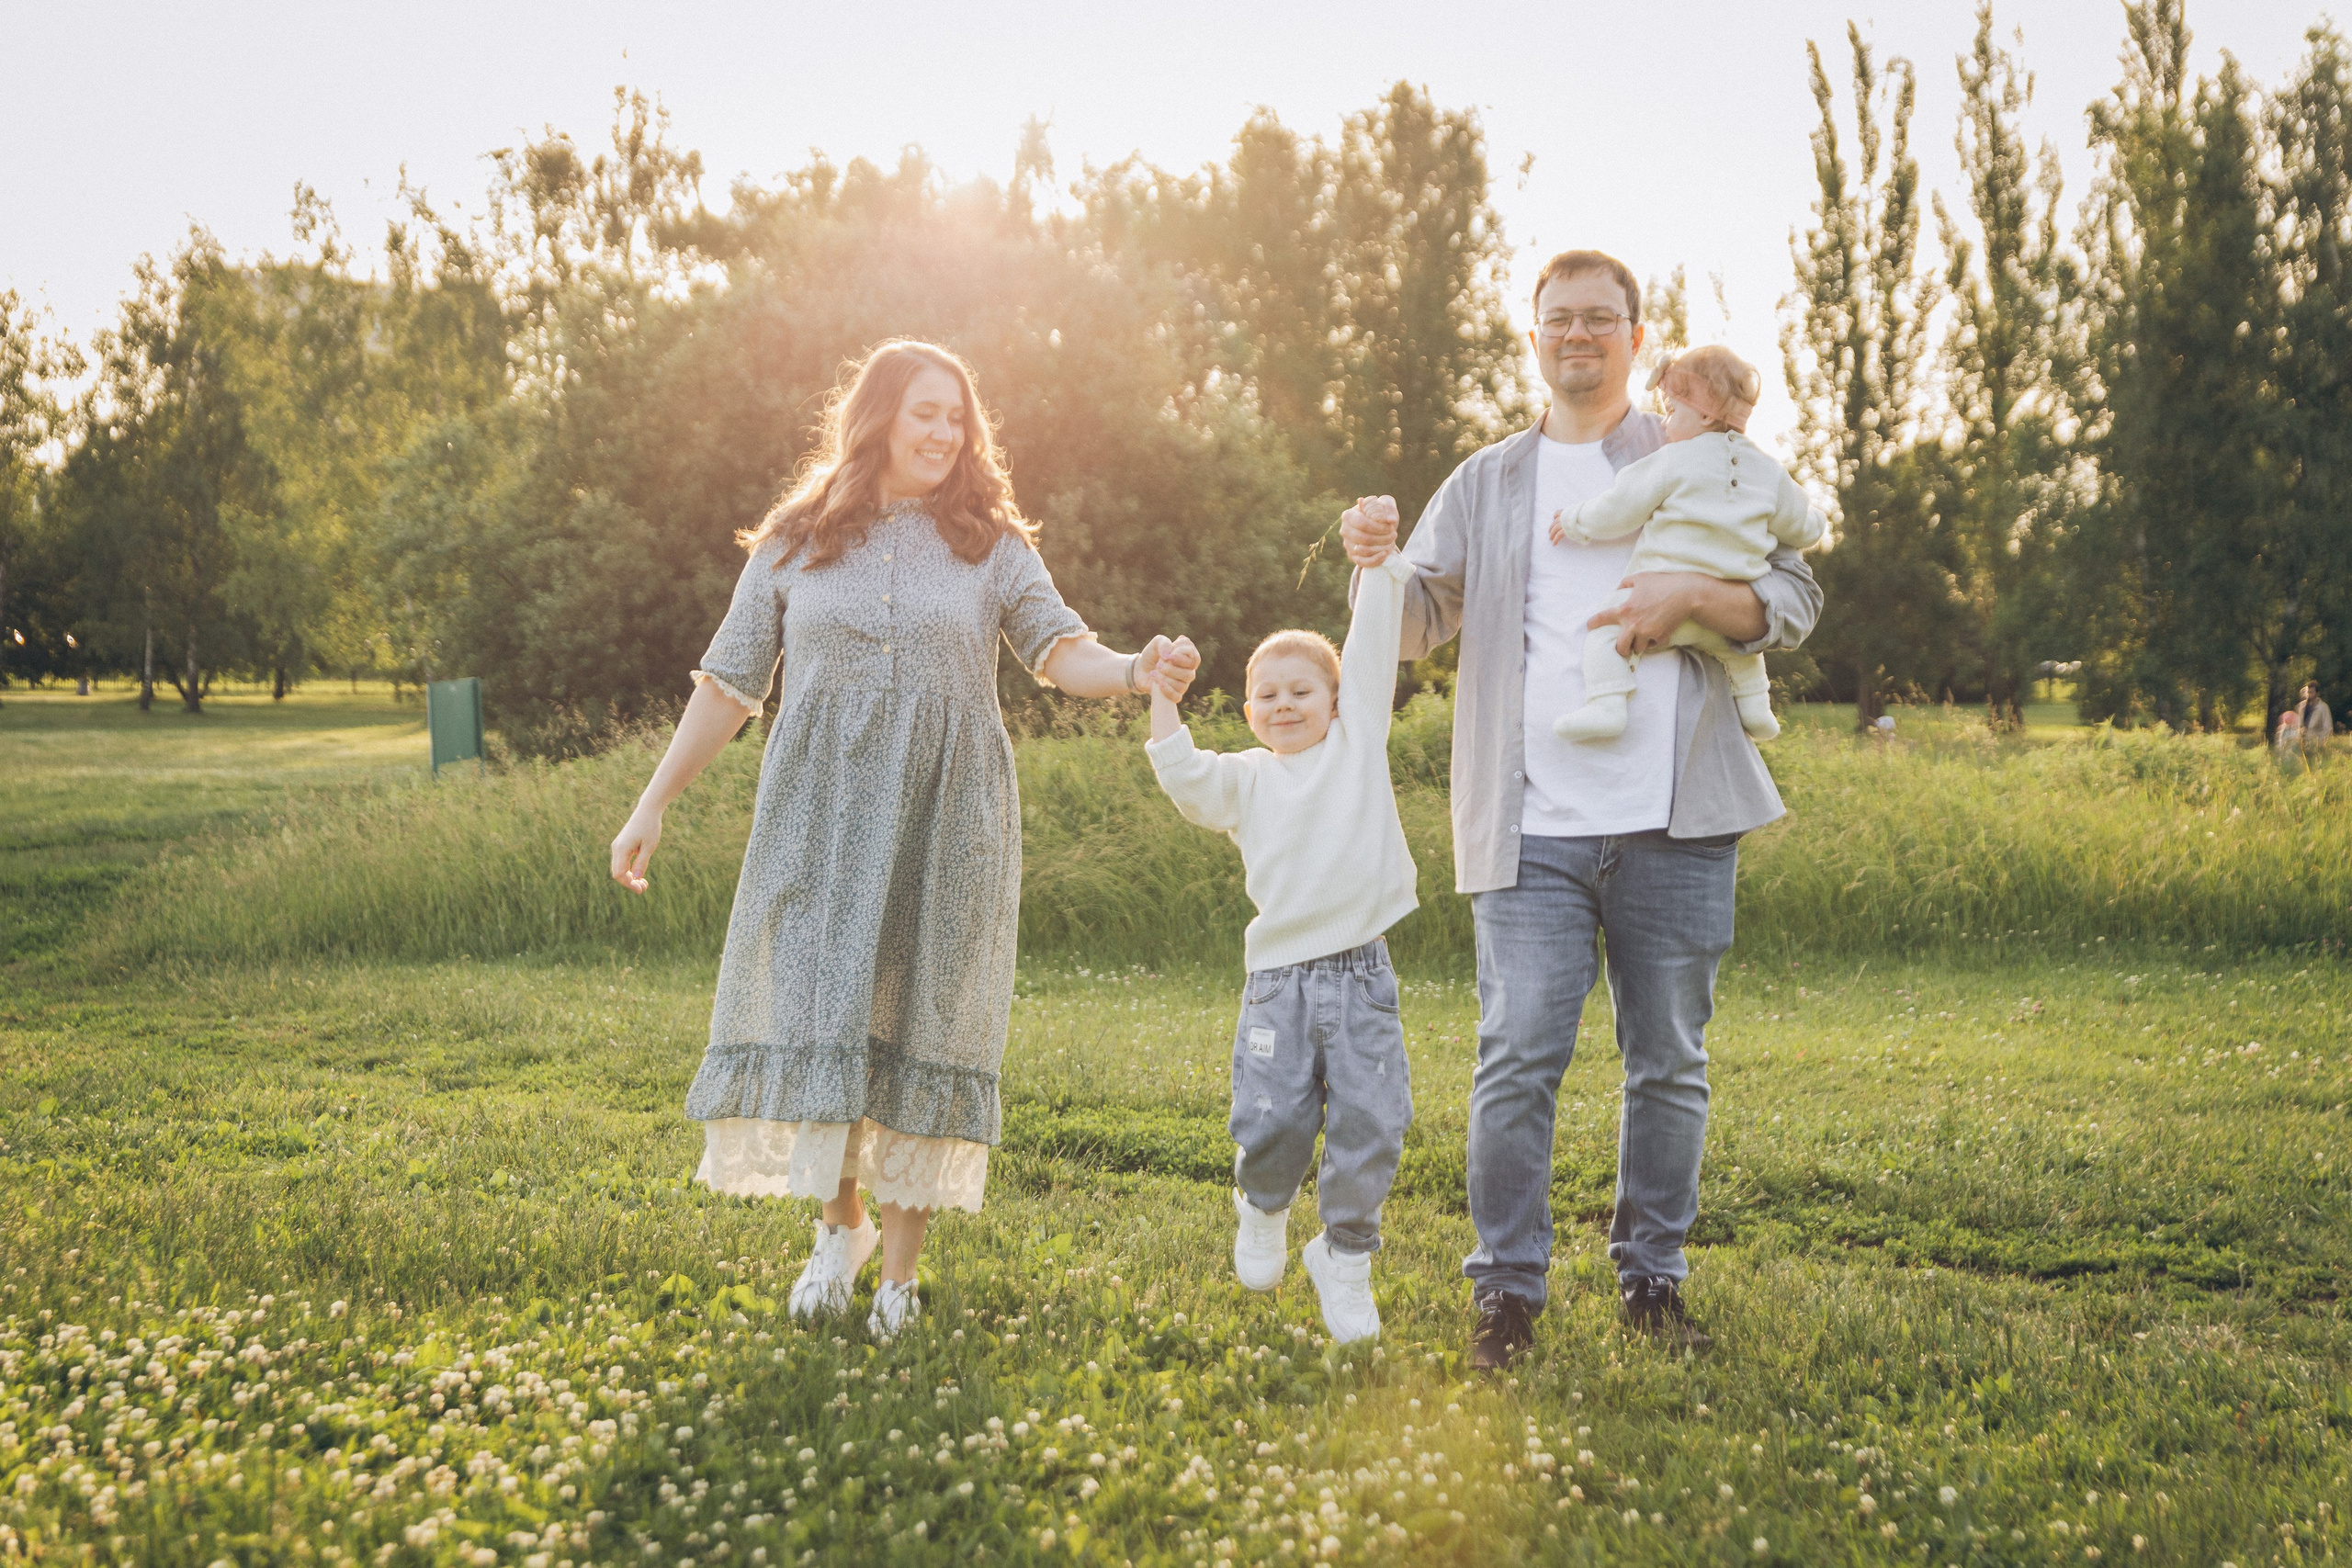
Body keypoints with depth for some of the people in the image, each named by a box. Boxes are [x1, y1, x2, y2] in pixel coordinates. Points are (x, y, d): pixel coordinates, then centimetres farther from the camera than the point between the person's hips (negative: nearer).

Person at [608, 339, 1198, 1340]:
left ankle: (900, 1268, 8)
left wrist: (1136, 673, -25)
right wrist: (655, 802, 9)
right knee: (816, 1006, -6)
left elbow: (1060, 652, -3)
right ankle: (842, 1221, 17)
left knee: (921, 1018, -1)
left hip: (945, 818, 0)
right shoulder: (795, 543, 9)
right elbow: (730, 682, 11)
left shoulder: (990, 543, 8)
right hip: (820, 816, 1)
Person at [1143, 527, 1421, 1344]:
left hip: (1362, 975, 0)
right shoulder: (1247, 778, 10)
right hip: (1280, 975, 0)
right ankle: (1262, 1213, 29)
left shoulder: (1359, 741, 10)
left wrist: (1380, 556, 2)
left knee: (1369, 1128, -2)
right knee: (1272, 1122, -4)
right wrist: (1162, 697, -9)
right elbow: (1187, 780, -7)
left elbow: (1373, 645, 6)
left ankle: (1344, 1258, 17)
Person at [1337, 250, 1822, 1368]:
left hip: (1673, 822, 0)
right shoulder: (1485, 484, 16)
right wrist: (1377, 565, -14)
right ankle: (1507, 1289, 3)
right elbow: (1418, 625, 8)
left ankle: (1652, 1278, 20)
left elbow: (1793, 601, 7)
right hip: (1532, 825, 0)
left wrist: (1690, 596, -11)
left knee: (1669, 1062, 7)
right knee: (1517, 1057, -7)